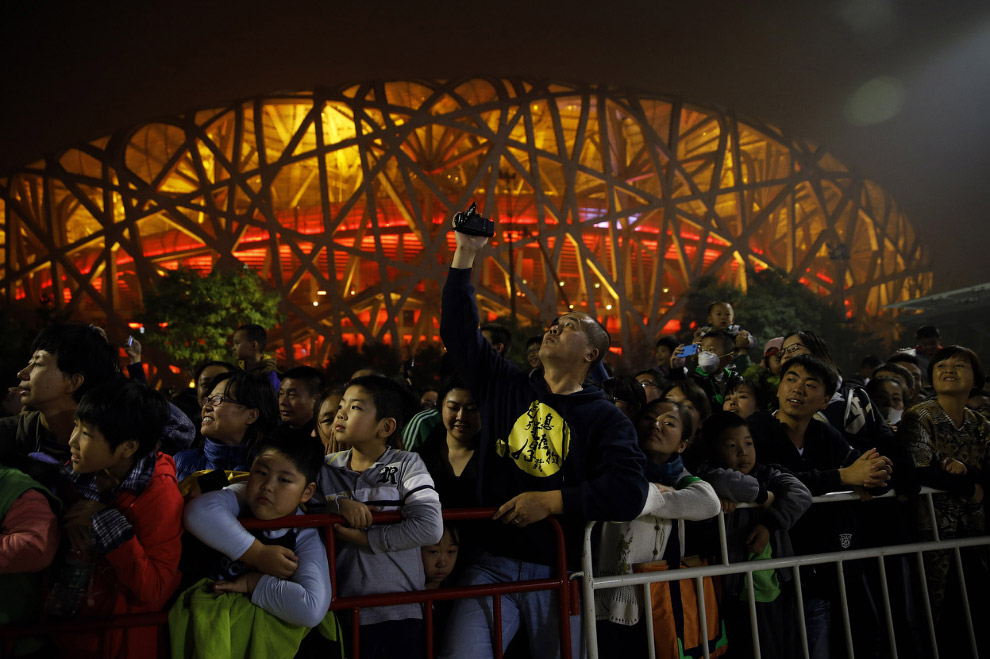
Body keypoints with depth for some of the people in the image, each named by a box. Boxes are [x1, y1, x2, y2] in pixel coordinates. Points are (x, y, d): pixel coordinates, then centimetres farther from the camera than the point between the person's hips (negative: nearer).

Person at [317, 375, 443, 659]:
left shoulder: (406, 464, -5)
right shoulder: (327, 467, 6)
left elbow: (430, 528, -17)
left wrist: (366, 539, -15)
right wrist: (338, 503, -15)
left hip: (400, 613, -2)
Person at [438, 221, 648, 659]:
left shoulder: (606, 419, 2)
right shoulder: (504, 386, 10)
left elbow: (629, 493, -10)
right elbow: (459, 330, 5)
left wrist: (552, 501, -16)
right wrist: (466, 253, 2)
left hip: (558, 572, -1)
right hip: (491, 563, 1)